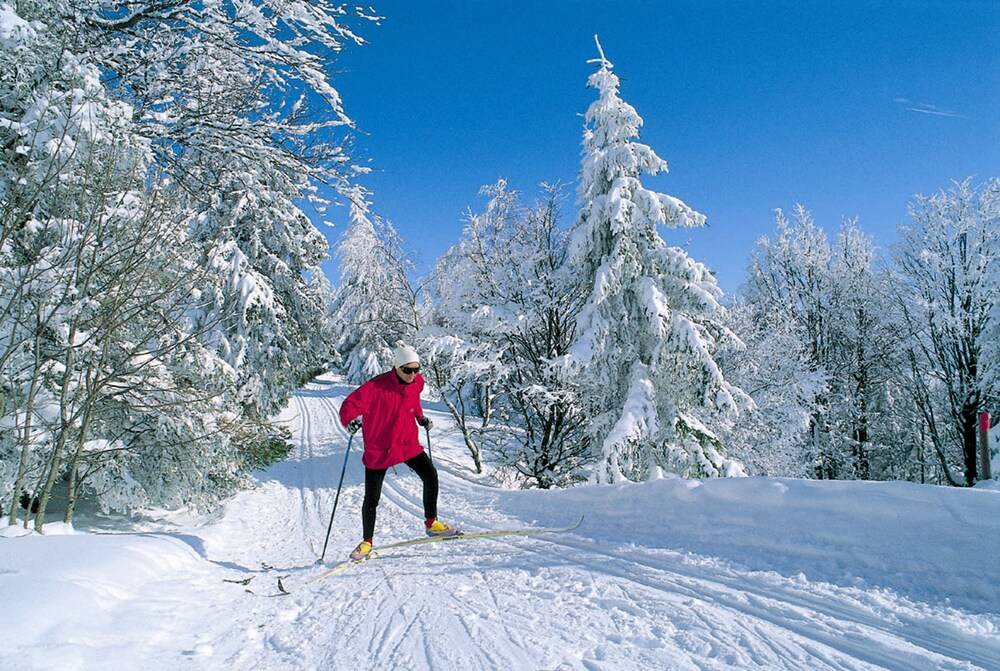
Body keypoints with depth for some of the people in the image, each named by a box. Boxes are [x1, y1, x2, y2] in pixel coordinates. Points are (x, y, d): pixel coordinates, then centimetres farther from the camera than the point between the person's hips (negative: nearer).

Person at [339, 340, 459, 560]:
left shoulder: (417, 382, -4)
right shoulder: (377, 386, -22)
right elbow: (350, 405, -22)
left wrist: (421, 417, 9)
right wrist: (351, 421, -40)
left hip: (408, 443, 4)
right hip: (379, 448, -4)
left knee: (430, 475, -11)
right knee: (371, 499, 4)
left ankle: (431, 523, 8)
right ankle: (367, 541, 25)